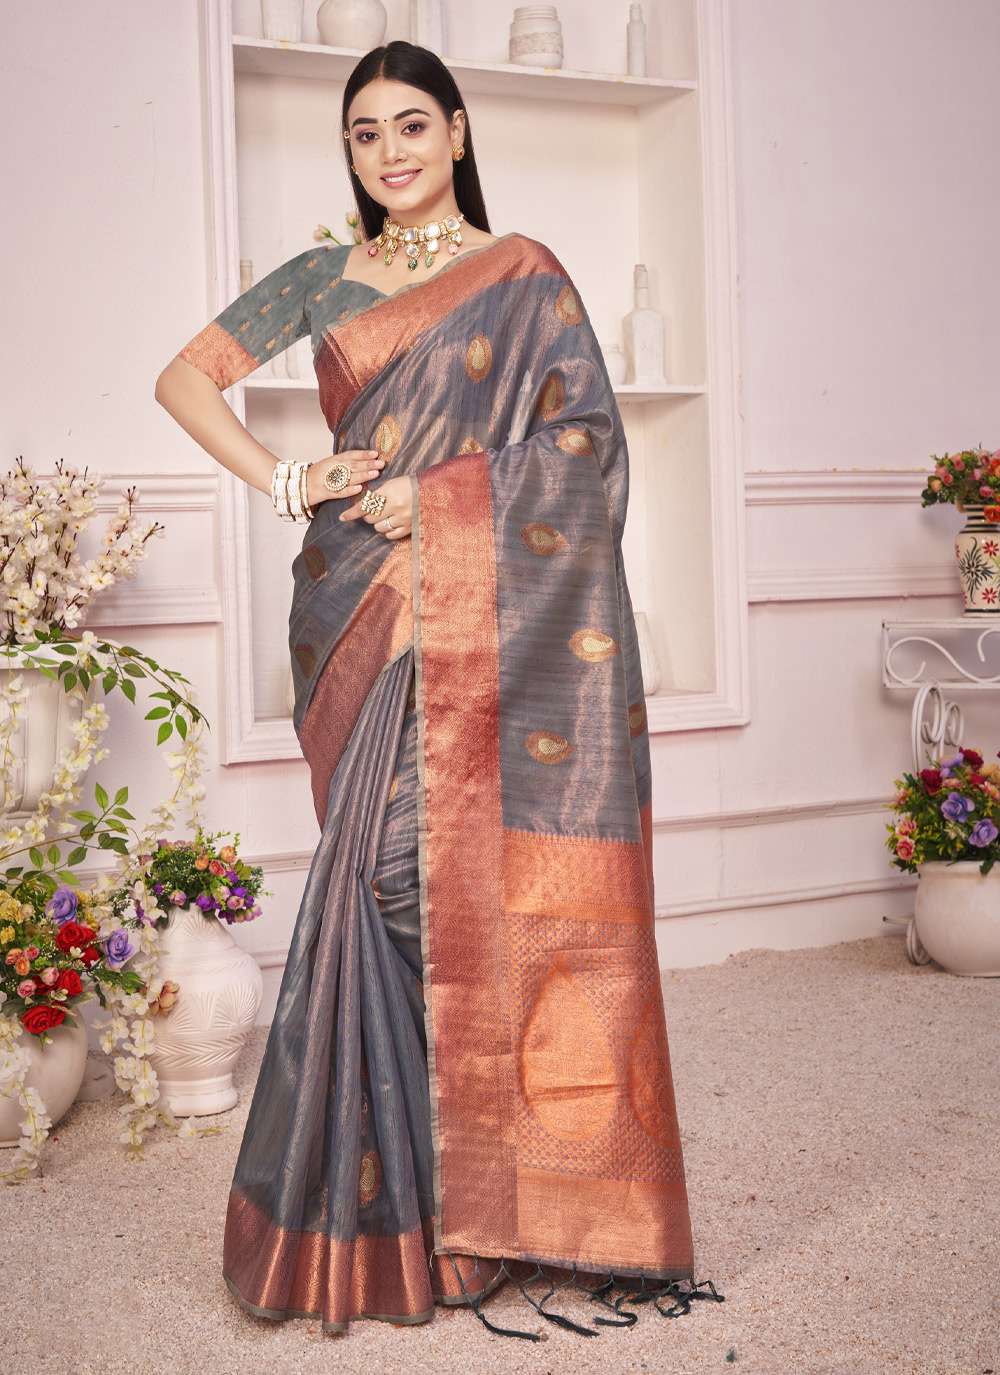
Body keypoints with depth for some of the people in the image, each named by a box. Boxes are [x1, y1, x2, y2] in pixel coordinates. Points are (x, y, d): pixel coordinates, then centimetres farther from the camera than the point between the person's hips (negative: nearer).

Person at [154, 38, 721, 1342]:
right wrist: (286, 483, 2)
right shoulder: (322, 279, 16)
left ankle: (488, 1190, 8)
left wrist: (440, 497, -10)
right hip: (361, 619, 2)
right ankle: (394, 1203, 10)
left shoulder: (524, 273, 7)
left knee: (479, 872, -5)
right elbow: (186, 377, 16)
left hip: (486, 620, -2)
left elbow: (587, 440, -1)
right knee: (387, 877, 0)